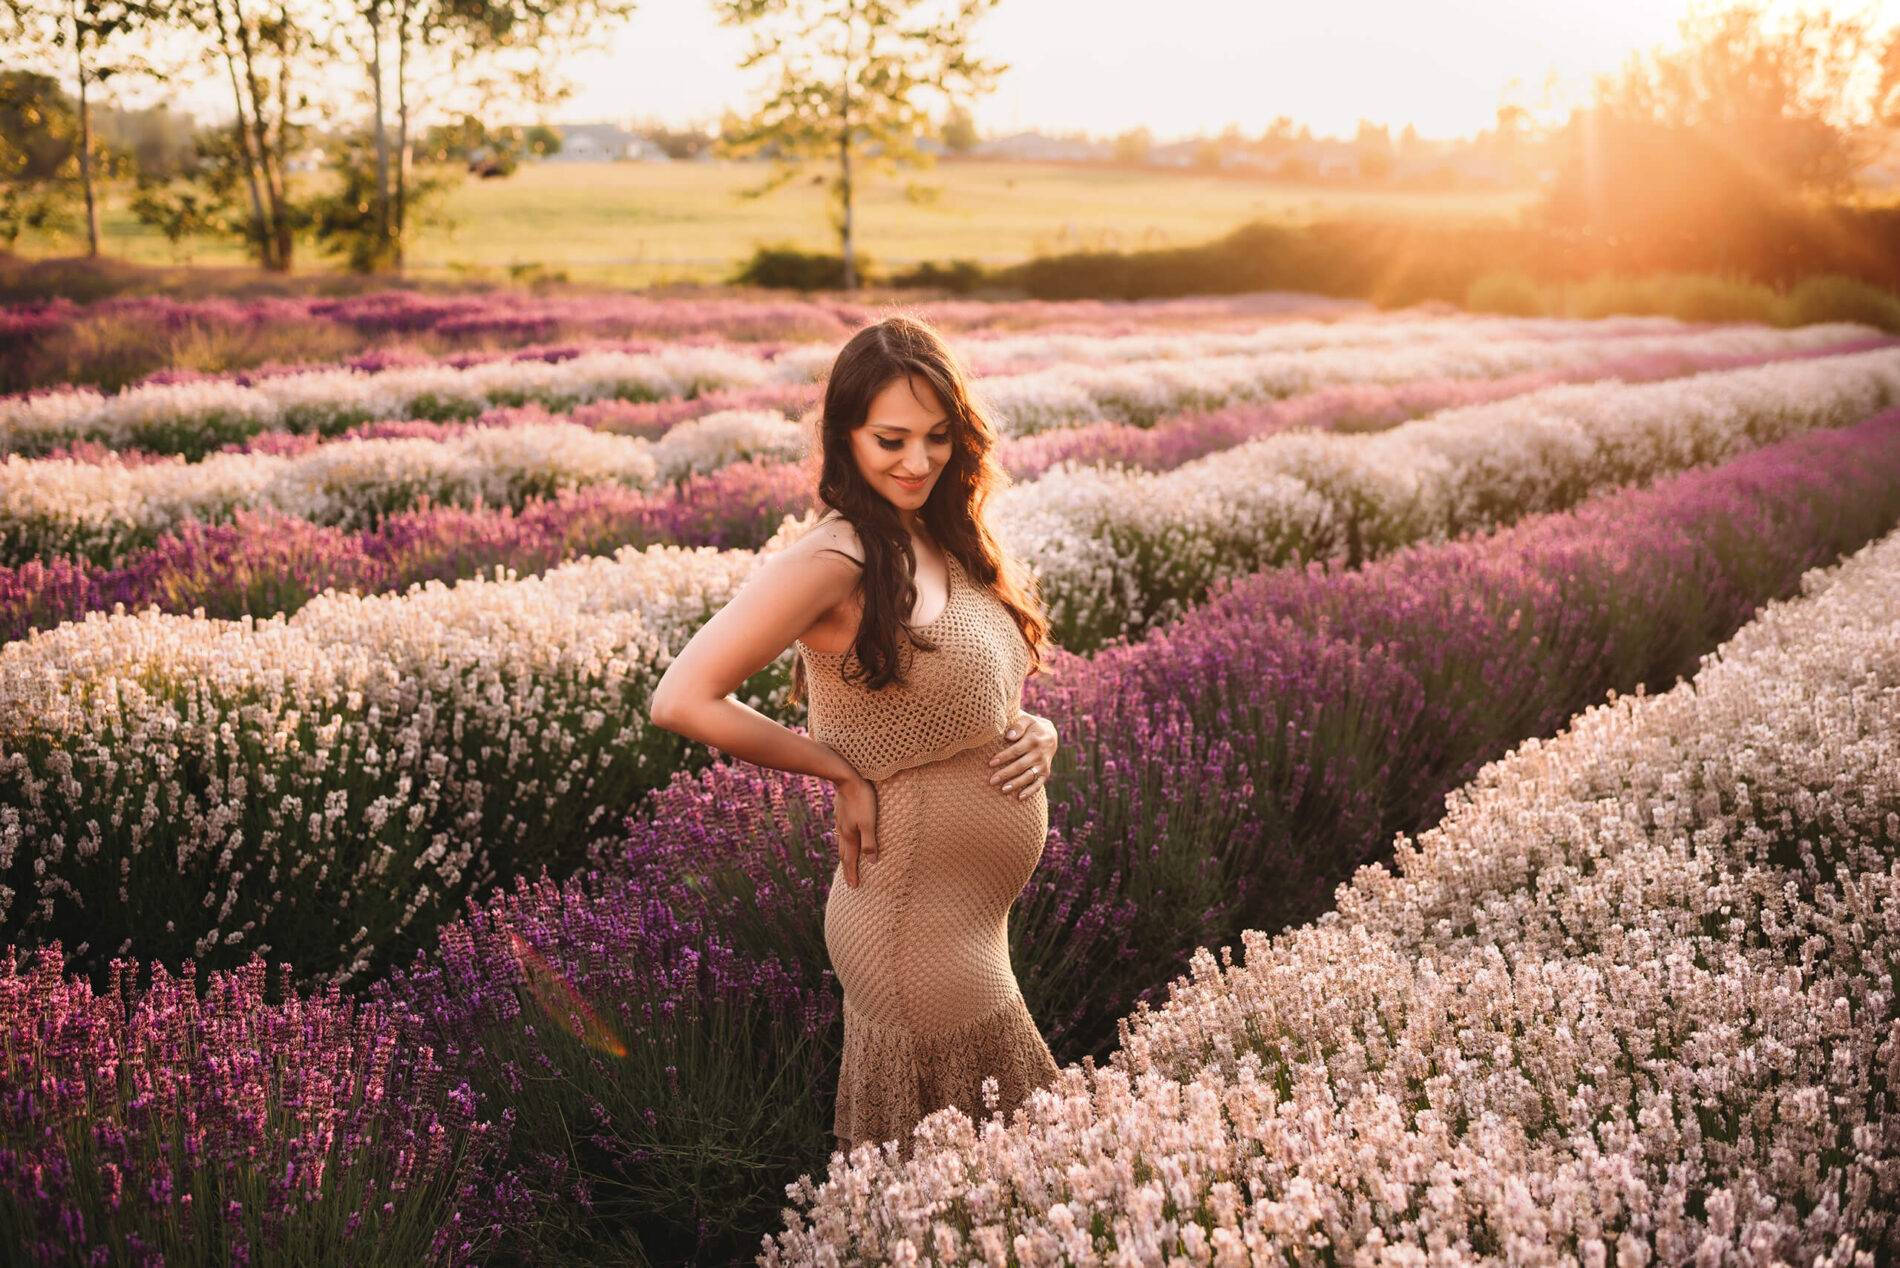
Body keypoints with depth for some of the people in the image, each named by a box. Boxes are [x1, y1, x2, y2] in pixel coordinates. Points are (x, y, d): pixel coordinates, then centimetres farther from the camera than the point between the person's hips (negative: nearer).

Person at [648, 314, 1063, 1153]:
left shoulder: (946, 545, 6)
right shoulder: (834, 562, -19)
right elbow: (682, 701, -26)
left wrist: (1035, 731, -3)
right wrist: (845, 771, -17)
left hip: (974, 921, 8)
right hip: (918, 934, -8)